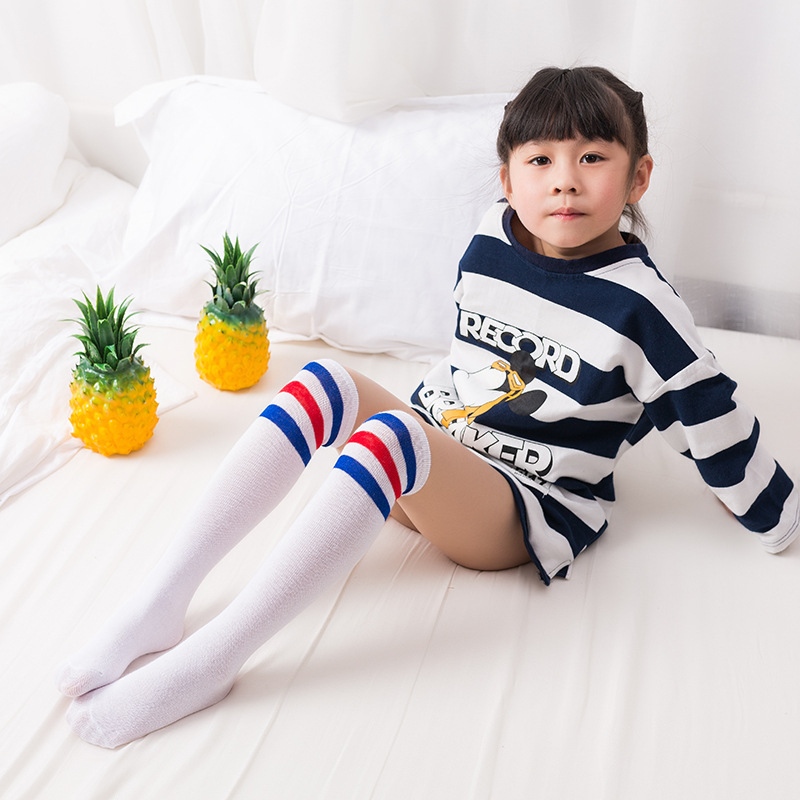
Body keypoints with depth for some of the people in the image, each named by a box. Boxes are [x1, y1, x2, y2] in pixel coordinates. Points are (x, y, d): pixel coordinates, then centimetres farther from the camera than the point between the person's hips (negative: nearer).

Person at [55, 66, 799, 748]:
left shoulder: (640, 304, -14)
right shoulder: (491, 236, 2)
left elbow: (714, 421, -5)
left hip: (529, 512, -6)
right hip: (431, 466, 6)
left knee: (392, 435, -35)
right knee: (323, 383, -21)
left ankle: (209, 659, -33)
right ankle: (158, 604, -24)